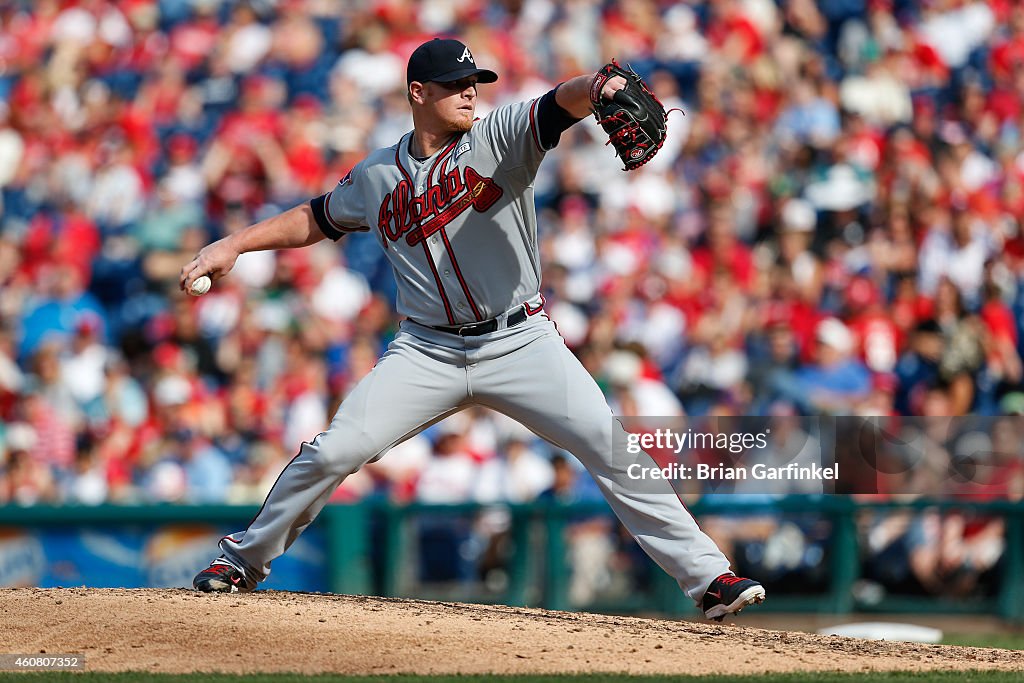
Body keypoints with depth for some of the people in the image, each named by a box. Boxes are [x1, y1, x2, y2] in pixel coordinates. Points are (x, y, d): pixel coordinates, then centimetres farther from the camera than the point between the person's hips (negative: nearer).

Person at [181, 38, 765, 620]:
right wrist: (234, 245, 16)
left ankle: (707, 576, -9)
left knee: (615, 451, -14)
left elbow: (559, 105, -22)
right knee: (333, 453, -9)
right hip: (429, 350, 2)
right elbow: (317, 219, 24)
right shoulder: (377, 176, 7)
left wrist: (596, 86, -44)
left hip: (520, 344, -2)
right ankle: (245, 560, 12)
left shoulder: (501, 138, -3)